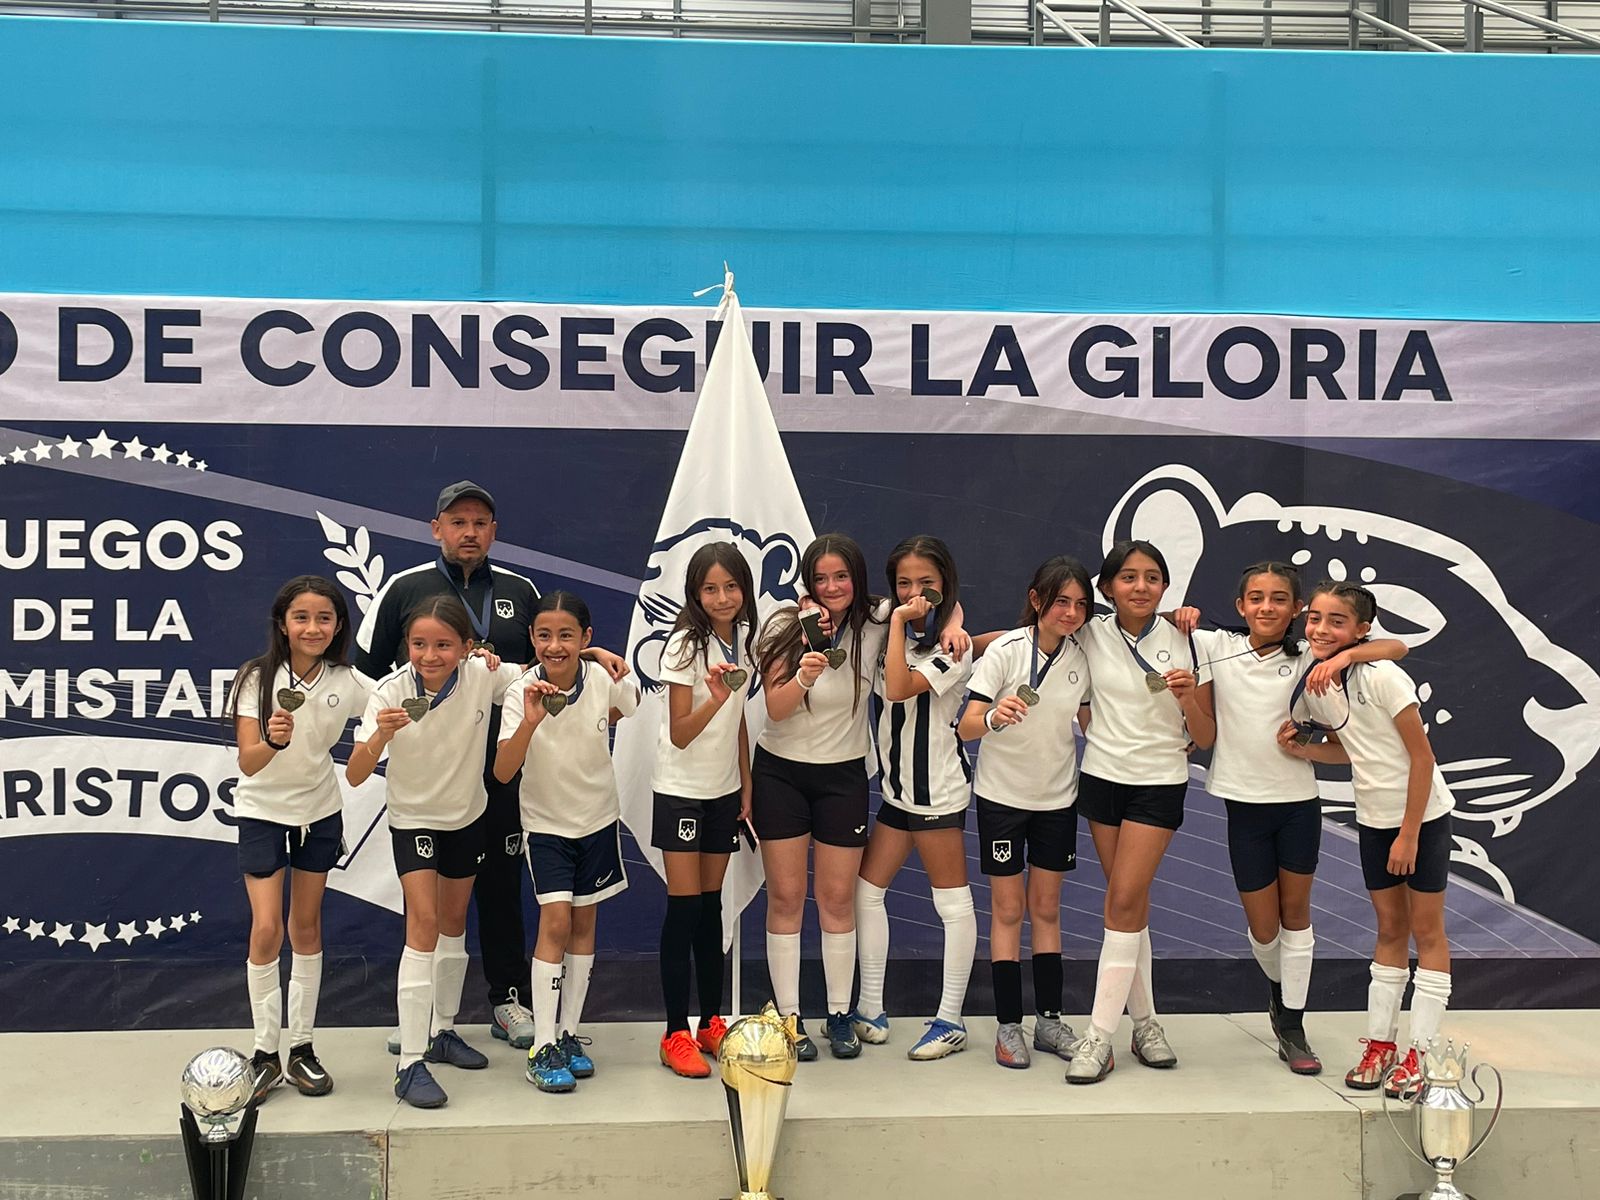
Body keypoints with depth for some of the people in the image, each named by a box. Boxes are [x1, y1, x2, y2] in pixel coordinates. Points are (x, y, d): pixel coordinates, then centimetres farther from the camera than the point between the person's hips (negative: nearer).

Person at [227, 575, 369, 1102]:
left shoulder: (347, 684, -10)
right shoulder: (258, 678, -17)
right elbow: (248, 763, -24)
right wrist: (274, 740, -44)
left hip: (319, 812, 3)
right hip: (262, 812, -2)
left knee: (306, 928, 10)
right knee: (266, 929, -9)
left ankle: (301, 1049, 20)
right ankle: (265, 1053, 5)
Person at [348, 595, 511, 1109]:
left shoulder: (484, 675, -21)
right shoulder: (390, 692, -26)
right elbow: (355, 777, -29)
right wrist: (380, 737, -47)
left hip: (468, 815, 4)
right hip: (413, 819, -4)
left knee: (454, 920, 16)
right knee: (424, 922, -16)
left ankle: (443, 1032, 34)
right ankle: (411, 1064, -12)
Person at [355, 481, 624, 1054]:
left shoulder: (520, 591, 9)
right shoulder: (403, 589, 1)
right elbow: (365, 672, 4)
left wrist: (594, 654, 1)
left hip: (500, 772, 2)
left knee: (501, 886, 10)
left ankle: (509, 1000, 22)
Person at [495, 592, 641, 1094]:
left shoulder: (606, 680, -16)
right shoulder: (523, 692, -21)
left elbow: (630, 706, 10)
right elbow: (503, 773, -32)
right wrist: (531, 721, -44)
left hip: (598, 817, 3)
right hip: (546, 822, -3)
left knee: (584, 924, 11)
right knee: (555, 924, -12)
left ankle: (569, 1034, 23)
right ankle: (543, 1048, -3)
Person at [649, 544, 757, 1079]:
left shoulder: (742, 640, 4)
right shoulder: (685, 645, -15)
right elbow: (680, 734, -18)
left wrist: (747, 786, 10)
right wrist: (714, 697, -35)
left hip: (724, 791, 6)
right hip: (681, 790, -5)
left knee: (711, 905, 11)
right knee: (684, 906, -5)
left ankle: (712, 1023, 19)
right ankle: (676, 1034, 2)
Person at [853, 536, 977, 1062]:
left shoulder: (952, 647, -12)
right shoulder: (893, 635, 10)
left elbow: (900, 688, -25)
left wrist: (899, 622, -20)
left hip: (937, 790, -8)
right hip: (898, 785, 8)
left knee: (952, 901, 1)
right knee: (867, 888, 9)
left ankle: (951, 1020, 9)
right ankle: (871, 1010, 18)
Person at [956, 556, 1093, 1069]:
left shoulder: (1081, 657, -4)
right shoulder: (1005, 650, -16)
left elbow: (1090, 722, 9)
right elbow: (966, 727, -23)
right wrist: (994, 718, -42)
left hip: (1057, 796, 4)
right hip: (1003, 794, -4)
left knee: (1046, 909, 11)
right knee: (1008, 910, 3)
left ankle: (1050, 1020, 18)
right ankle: (1009, 1026, 9)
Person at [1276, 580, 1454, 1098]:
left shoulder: (1382, 678, -23)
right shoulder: (1313, 687, -3)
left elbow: (1422, 757, -19)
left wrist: (1409, 834, -17)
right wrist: (1303, 749, -10)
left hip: (1423, 814, -6)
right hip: (1373, 818, 6)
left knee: (1426, 929, 3)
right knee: (1390, 929, 14)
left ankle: (1421, 1053, 9)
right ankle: (1380, 1044, 20)